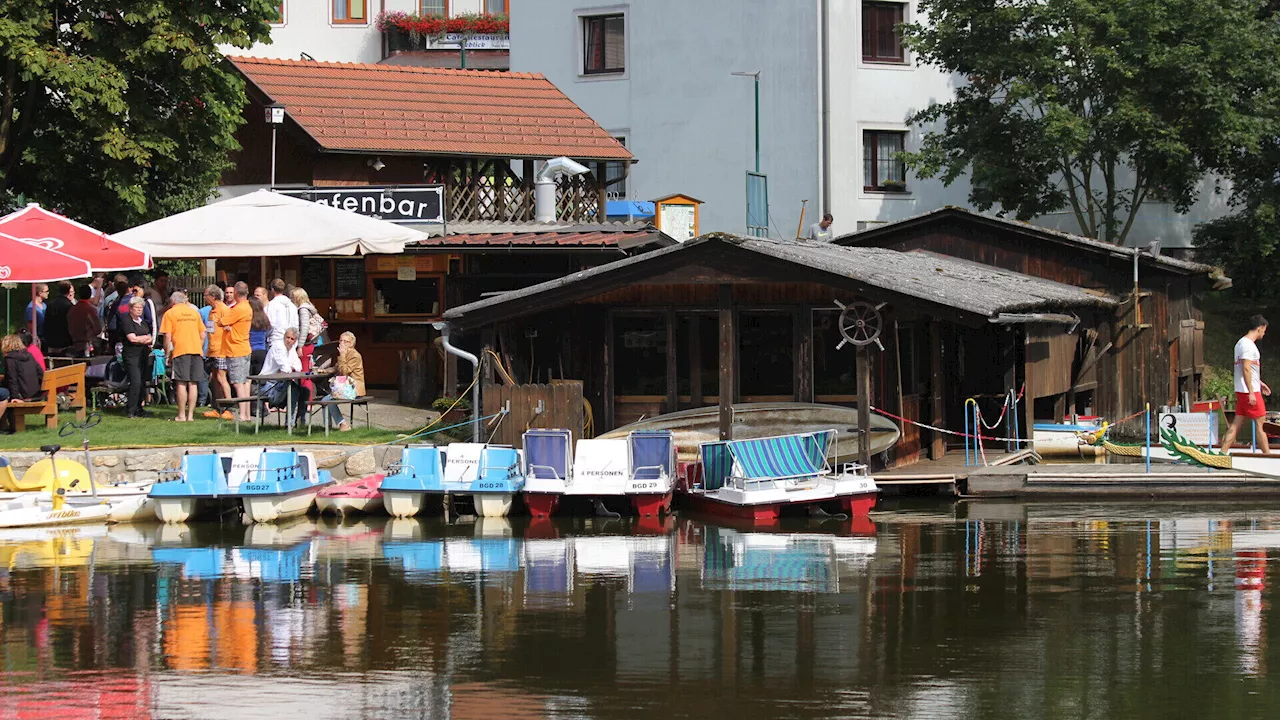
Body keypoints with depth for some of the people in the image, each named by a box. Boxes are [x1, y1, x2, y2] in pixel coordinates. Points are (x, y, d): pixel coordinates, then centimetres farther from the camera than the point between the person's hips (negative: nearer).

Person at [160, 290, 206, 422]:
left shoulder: (170, 313, 3)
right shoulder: (194, 312, 15)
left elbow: (167, 337, -3)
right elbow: (203, 335, 14)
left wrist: (167, 355, 3)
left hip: (180, 351, -4)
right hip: (196, 350, 4)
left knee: (182, 384, -2)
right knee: (193, 384, 5)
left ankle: (182, 415, -3)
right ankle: (190, 415, 4)